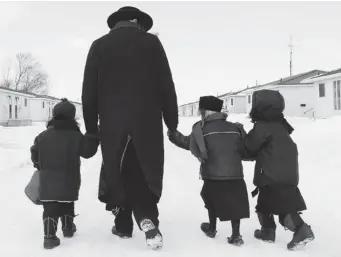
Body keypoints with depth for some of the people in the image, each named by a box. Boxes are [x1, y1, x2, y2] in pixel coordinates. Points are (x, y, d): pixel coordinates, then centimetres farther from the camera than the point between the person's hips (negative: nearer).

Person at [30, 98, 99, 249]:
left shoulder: (43, 136, 1)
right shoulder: (76, 136, -8)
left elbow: (35, 154, 8)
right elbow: (87, 151, -6)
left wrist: (40, 166, 25)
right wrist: (93, 137, 5)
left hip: (48, 181, 1)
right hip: (69, 181, 0)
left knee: (50, 208, 1)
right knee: (67, 205, 20)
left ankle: (49, 236, -7)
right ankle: (68, 228, 33)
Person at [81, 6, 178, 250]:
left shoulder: (99, 46, 7)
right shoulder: (151, 42, 3)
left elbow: (89, 92, 5)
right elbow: (167, 86, 0)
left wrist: (91, 127, 11)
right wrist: (172, 121, 6)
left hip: (112, 124, 1)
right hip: (147, 123, -1)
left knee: (117, 175, 14)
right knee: (144, 173, 10)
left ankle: (124, 224, 22)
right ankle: (147, 218, -8)